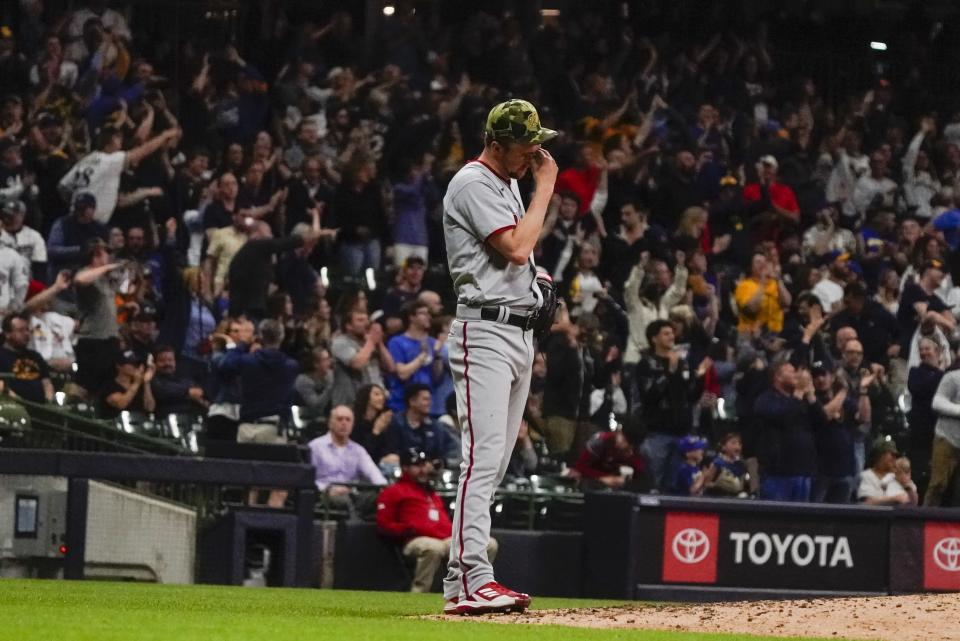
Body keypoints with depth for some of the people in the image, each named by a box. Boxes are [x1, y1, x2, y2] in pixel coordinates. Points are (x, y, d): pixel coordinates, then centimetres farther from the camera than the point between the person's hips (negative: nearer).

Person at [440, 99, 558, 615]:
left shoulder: (508, 185, 19)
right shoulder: (473, 185, -10)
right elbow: (516, 247, -21)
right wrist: (545, 186, -11)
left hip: (520, 333, 10)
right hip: (485, 331, -10)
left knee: (495, 464, 8)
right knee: (482, 457, -17)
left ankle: (464, 579, 9)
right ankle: (470, 582, -24)